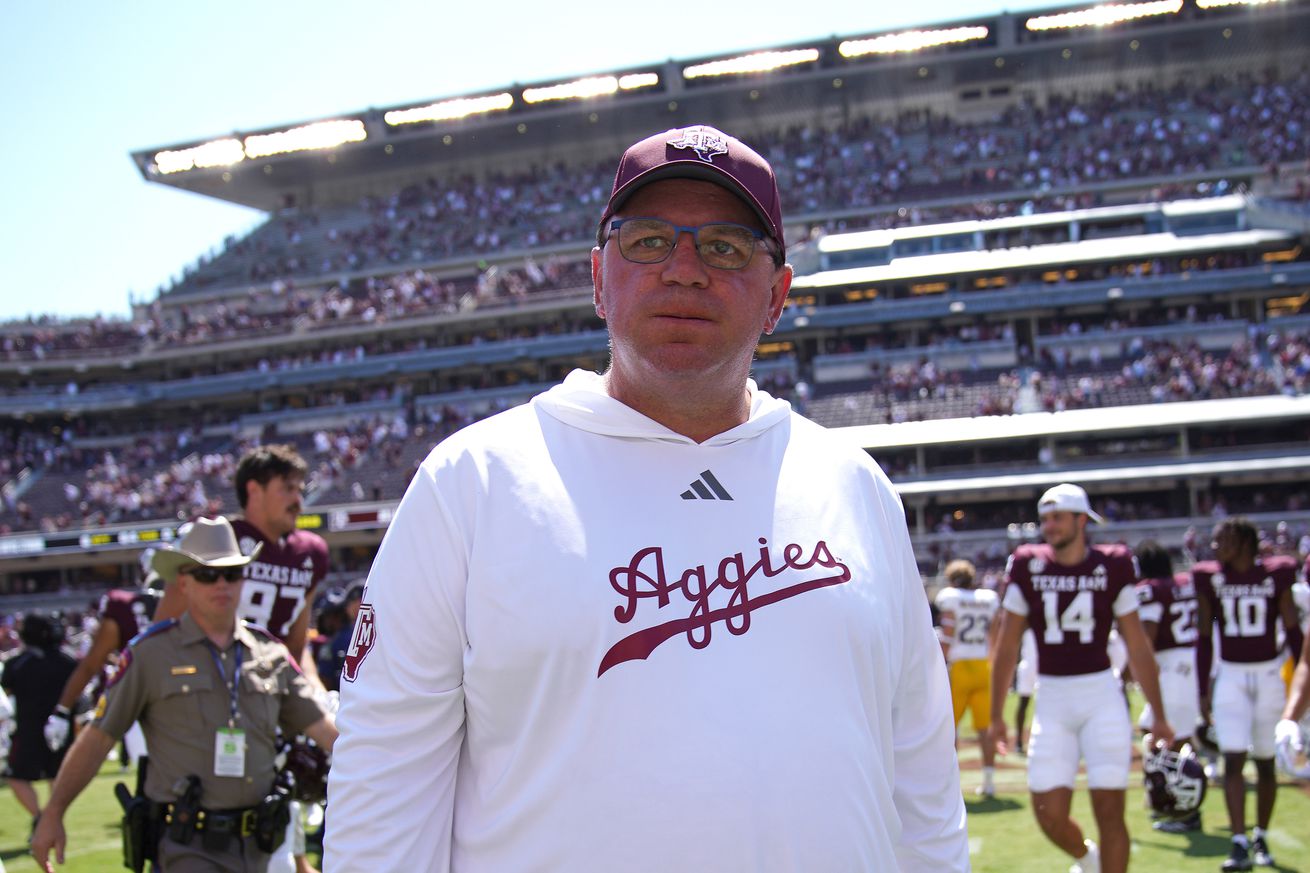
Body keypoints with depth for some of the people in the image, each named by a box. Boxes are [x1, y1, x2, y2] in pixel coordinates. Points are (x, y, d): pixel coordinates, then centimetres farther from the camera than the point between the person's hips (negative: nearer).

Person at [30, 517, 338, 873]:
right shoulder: (151, 653, -2)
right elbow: (97, 737, 1)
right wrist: (52, 815, 2)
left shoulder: (269, 653, 9)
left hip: (254, 844, 5)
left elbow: (323, 727, 8)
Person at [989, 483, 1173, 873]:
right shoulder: (1027, 567, 1)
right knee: (1050, 814, -1)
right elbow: (1006, 646, 7)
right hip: (1052, 699, 1)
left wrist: (1159, 716, 6)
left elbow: (1138, 647, 5)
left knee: (1109, 810, -3)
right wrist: (996, 716, 6)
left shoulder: (1113, 567, -1)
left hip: (1101, 695, -1)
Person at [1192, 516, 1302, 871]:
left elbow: (1293, 632, 2)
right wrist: (1203, 691, 3)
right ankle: (1239, 843, -11)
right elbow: (1204, 638, 4)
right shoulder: (1210, 578, -2)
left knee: (1265, 762, 9)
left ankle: (1261, 839, 23)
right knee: (1233, 759, -10)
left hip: (1269, 675, 0)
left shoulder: (1276, 575, -4)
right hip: (1231, 676, 0)